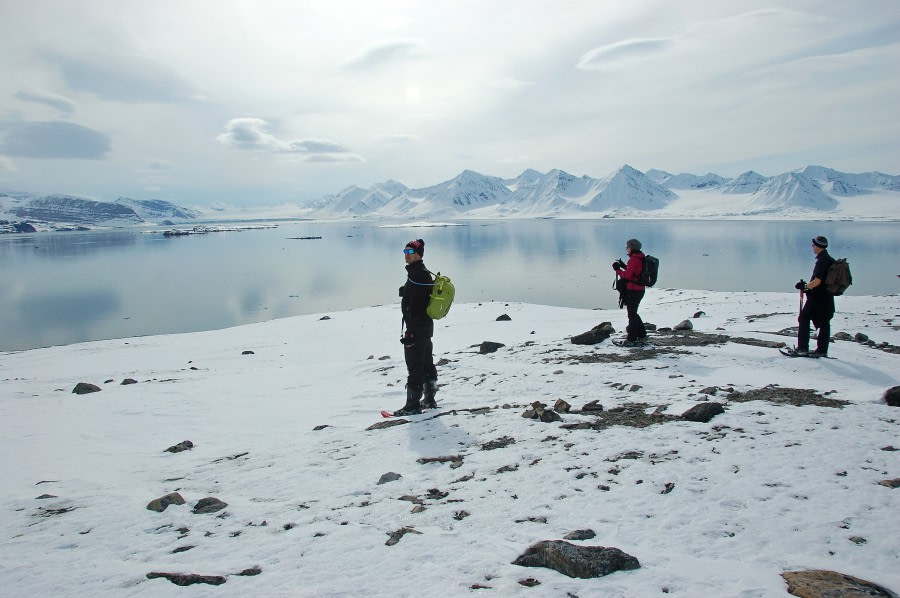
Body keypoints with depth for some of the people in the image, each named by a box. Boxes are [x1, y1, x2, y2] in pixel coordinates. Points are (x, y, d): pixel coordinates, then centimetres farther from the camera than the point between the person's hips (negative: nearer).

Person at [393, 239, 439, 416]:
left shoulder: (418, 274, -18)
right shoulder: (423, 273, 15)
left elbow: (415, 306, -23)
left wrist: (410, 331, -23)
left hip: (417, 329, -11)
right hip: (426, 328, 11)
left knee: (415, 367, -5)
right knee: (427, 363, 16)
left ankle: (413, 405, 1)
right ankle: (429, 400, 26)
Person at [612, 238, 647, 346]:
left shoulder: (634, 259, -17)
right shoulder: (640, 259, 13)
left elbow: (627, 275, -20)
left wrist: (618, 269, -8)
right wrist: (624, 266, 12)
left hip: (632, 290, -10)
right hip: (639, 290, 10)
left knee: (632, 314, -4)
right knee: (633, 313, 19)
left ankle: (631, 340, 1)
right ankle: (642, 337, 24)